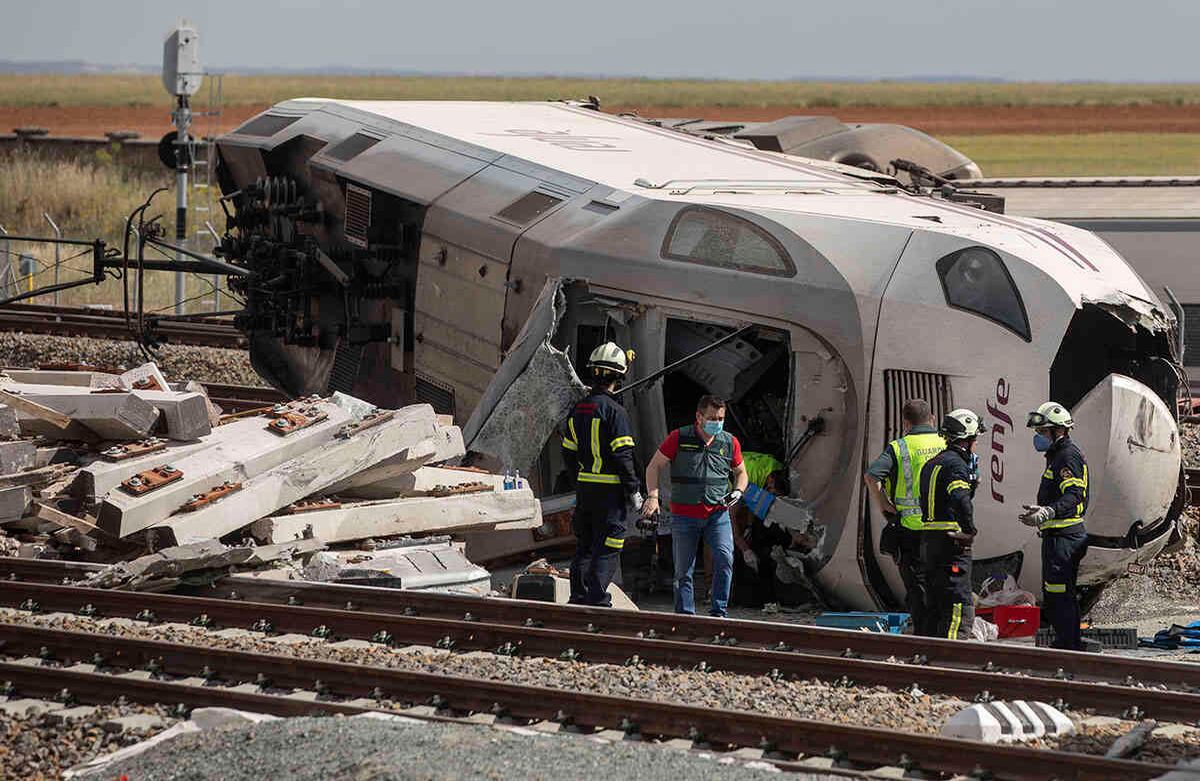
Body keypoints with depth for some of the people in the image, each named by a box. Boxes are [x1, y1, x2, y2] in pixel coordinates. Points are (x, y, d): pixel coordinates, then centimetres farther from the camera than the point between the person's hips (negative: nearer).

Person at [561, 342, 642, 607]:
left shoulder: (577, 409, 9)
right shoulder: (614, 411, -14)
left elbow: (568, 454, 14)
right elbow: (622, 456, -16)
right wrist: (634, 491, -10)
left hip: (584, 487, 7)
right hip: (610, 490, -7)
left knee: (585, 545, 15)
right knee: (607, 548, -3)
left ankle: (579, 597, 18)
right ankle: (597, 601, -7)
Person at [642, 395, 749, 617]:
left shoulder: (730, 443, 6)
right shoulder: (678, 438, -2)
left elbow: (740, 473, 21)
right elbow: (654, 466, 3)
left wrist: (738, 491, 0)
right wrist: (653, 496, -10)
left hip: (718, 515, 1)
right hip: (684, 515, -1)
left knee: (725, 559, -18)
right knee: (683, 571, 2)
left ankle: (718, 612, -11)